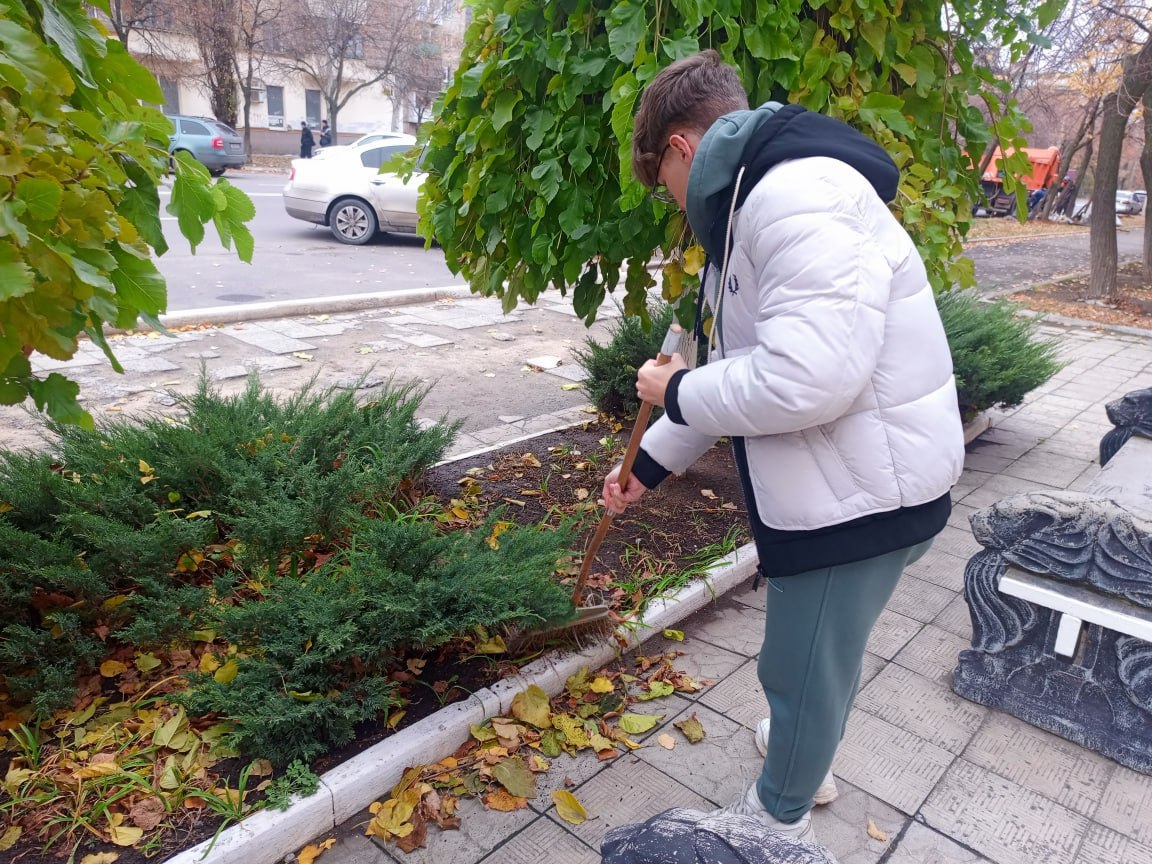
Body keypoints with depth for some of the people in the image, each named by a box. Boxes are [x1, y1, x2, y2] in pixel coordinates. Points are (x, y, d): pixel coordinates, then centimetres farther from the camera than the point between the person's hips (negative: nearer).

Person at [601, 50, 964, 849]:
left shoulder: (799, 194, -22)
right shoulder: (754, 207, 13)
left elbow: (804, 380, -32)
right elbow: (742, 375, 19)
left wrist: (675, 391, -14)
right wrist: (650, 463, 22)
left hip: (864, 491, -9)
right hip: (830, 484, 9)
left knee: (804, 670, 12)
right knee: (807, 655, 28)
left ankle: (781, 818, 39)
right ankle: (806, 756, 54)